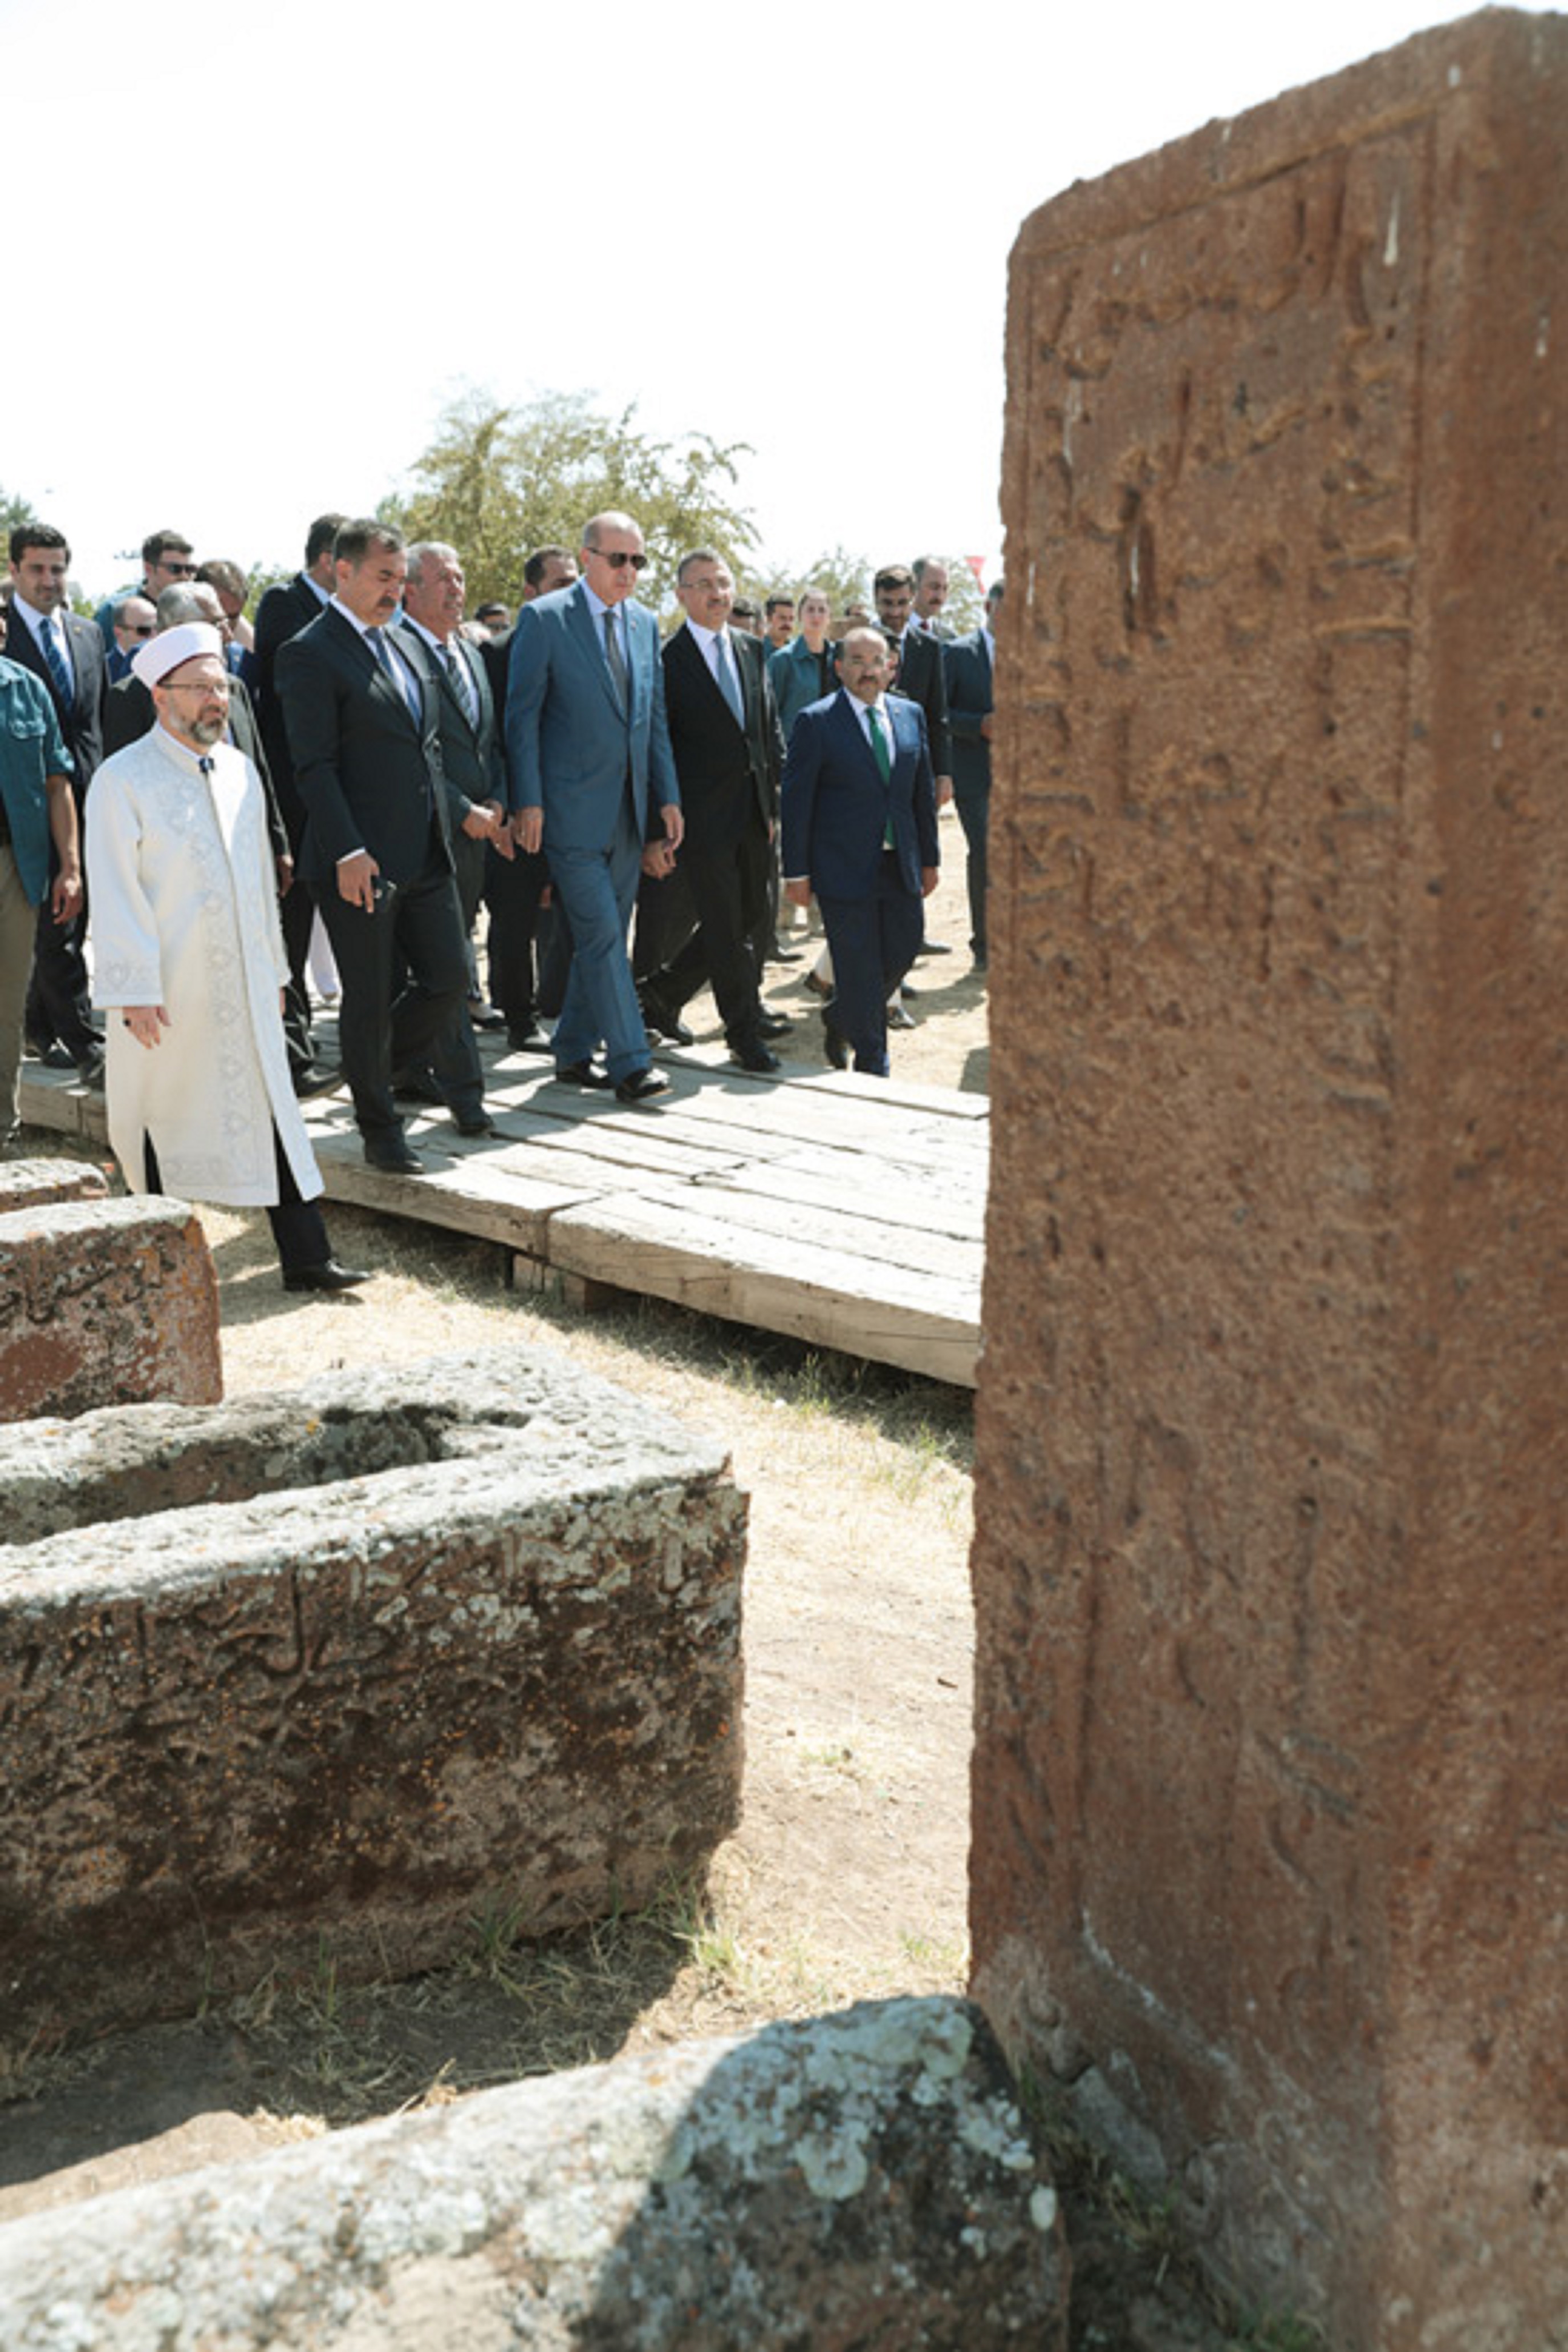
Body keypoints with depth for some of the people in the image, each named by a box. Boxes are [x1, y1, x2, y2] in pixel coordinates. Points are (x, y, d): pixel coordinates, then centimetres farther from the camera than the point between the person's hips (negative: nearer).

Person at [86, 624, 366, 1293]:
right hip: (168, 987, -5)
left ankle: (305, 1257, 5)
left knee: (269, 1105, 3)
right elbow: (115, 893, -11)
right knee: (163, 1118, 6)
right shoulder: (123, 780, -8)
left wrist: (274, 967, 17)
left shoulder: (239, 770, 11)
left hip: (243, 982, 5)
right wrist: (133, 990, -15)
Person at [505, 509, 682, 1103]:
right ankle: (629, 1062, -7)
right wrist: (528, 802, -12)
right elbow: (523, 716, -6)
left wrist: (667, 796, 10)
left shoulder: (645, 623, 12)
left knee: (604, 937, 10)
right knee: (601, 934, -9)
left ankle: (573, 1052, 21)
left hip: (629, 809, 6)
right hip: (573, 807, -6)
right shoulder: (544, 619, -6)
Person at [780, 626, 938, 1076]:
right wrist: (796, 871, -9)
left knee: (902, 953, 8)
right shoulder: (816, 722, -6)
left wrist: (929, 858, 12)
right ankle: (871, 1066, 11)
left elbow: (924, 790, 14)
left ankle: (840, 1018, 33)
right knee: (859, 967, -1)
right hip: (844, 866, -5)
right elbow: (796, 799, -6)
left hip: (900, 863, 5)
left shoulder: (911, 715, 10)